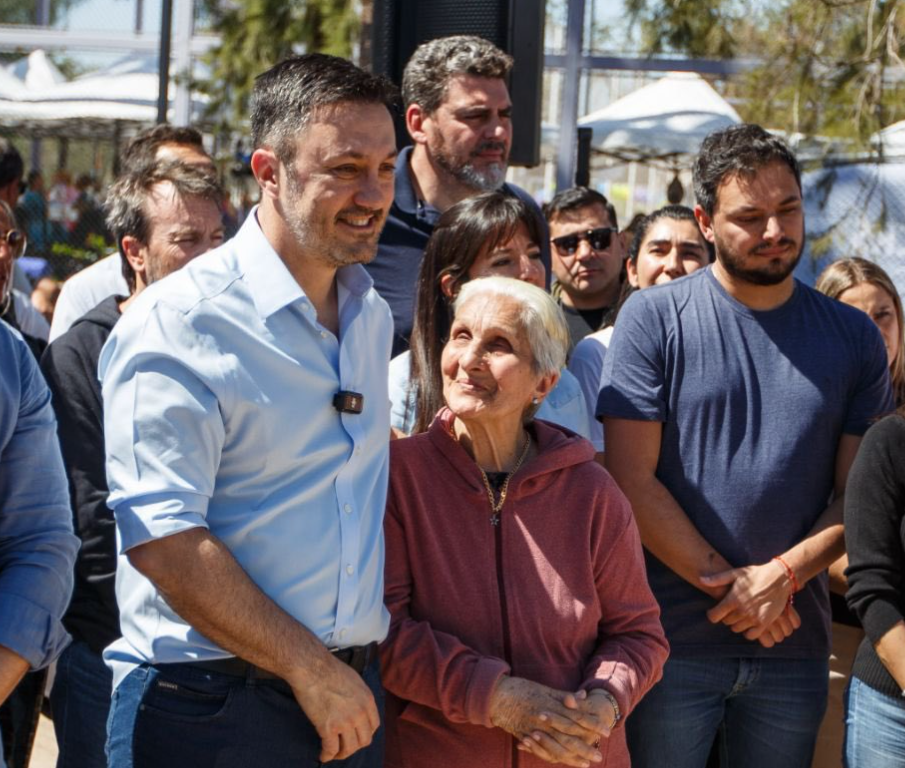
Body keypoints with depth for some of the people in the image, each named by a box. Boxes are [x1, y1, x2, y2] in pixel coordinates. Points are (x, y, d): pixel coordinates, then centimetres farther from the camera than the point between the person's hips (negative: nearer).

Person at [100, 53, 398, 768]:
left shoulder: (373, 316, 10)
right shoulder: (179, 322, -12)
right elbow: (160, 539, -19)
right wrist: (310, 669, -16)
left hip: (354, 701, 6)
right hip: (211, 709, -6)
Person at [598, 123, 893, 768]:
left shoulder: (853, 335, 7)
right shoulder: (654, 318, -3)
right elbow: (633, 479, -8)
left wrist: (782, 576, -12)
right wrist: (728, 587, -10)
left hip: (796, 642, 3)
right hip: (672, 637, -3)